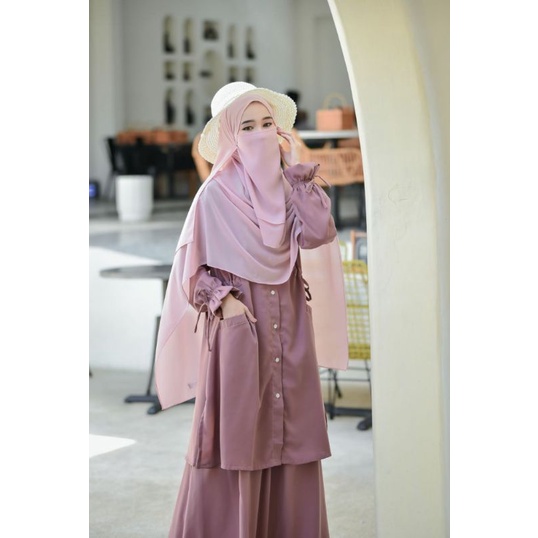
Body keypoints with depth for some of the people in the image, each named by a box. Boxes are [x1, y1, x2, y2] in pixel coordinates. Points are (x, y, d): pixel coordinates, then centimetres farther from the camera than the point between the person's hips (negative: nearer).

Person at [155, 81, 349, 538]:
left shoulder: (291, 186, 7)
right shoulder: (216, 193, -5)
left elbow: (318, 233, -11)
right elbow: (194, 269, -1)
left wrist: (291, 173, -7)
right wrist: (222, 299, -16)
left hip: (289, 330, 4)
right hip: (239, 329, -4)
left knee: (290, 431, 6)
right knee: (237, 438, -2)